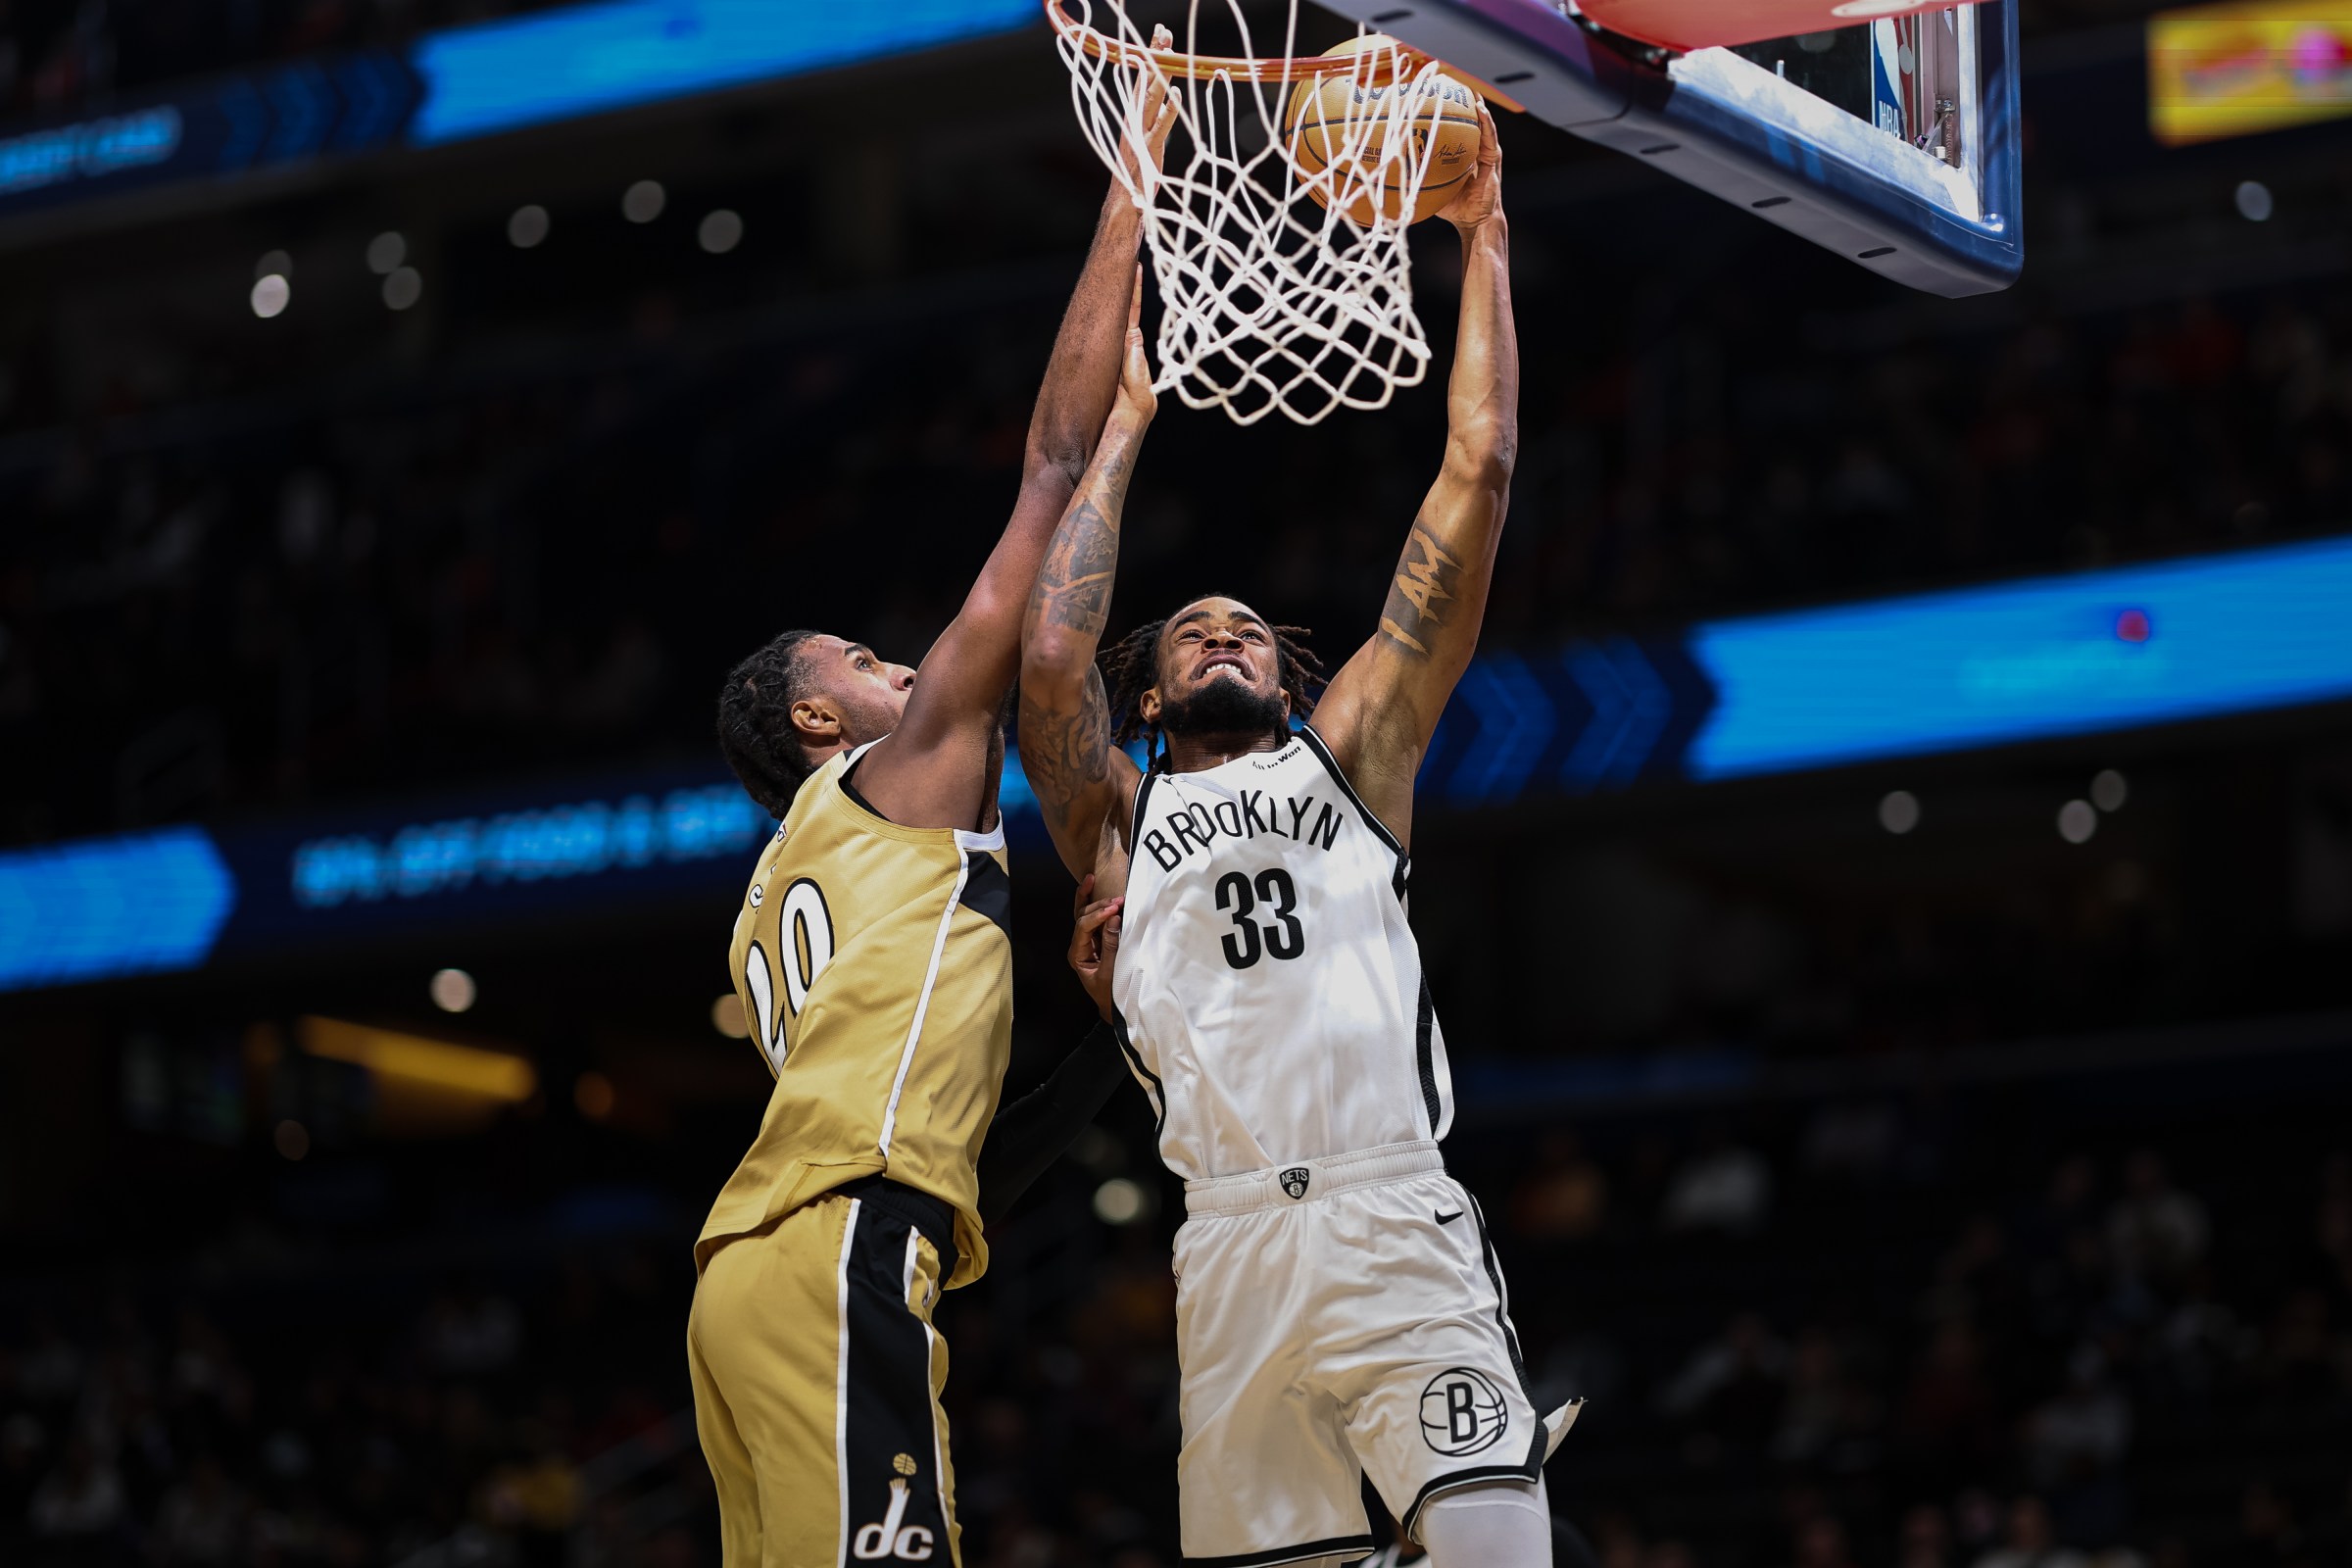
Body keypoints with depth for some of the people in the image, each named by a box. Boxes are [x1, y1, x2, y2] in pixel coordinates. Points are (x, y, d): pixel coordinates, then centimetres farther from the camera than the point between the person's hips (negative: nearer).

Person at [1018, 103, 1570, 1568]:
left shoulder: (1350, 753, 20)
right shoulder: (1117, 813, 21)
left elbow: (1480, 470, 16)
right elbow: (1051, 655, 1)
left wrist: (1481, 239, 15)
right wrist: (1127, 422, 12)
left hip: (1396, 1222, -1)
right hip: (1231, 1242, 1)